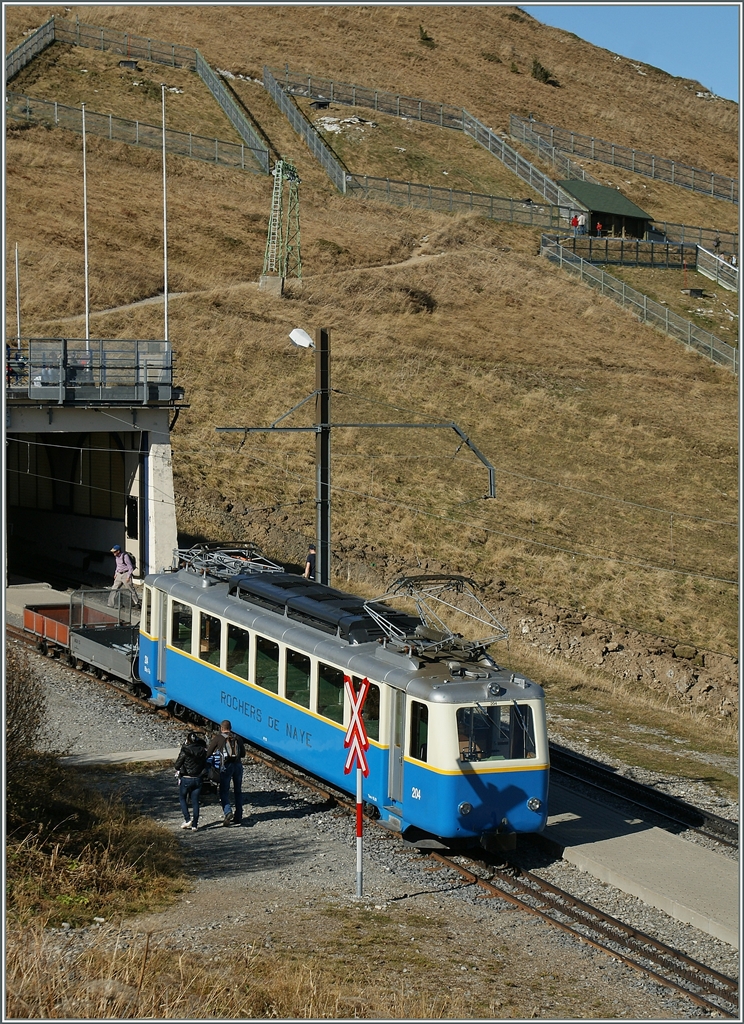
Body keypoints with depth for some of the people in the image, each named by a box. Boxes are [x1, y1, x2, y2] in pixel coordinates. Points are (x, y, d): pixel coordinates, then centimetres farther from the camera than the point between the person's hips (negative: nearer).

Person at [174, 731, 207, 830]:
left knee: (182, 799, 15)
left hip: (186, 779, -4)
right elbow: (205, 765, 6)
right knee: (195, 801, 8)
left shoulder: (185, 751, -15)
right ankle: (195, 825, 7)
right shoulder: (202, 751, -2)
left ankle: (187, 820, 2)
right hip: (198, 779, 4)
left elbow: (177, 765, -10)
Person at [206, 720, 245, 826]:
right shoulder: (237, 738, 13)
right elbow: (243, 754, 19)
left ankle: (228, 812, -22)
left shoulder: (218, 738, 3)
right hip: (238, 765, 4)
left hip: (226, 765, -3)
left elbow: (208, 754, 2)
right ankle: (238, 816, 14)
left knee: (224, 792, 1)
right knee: (238, 792, 14)